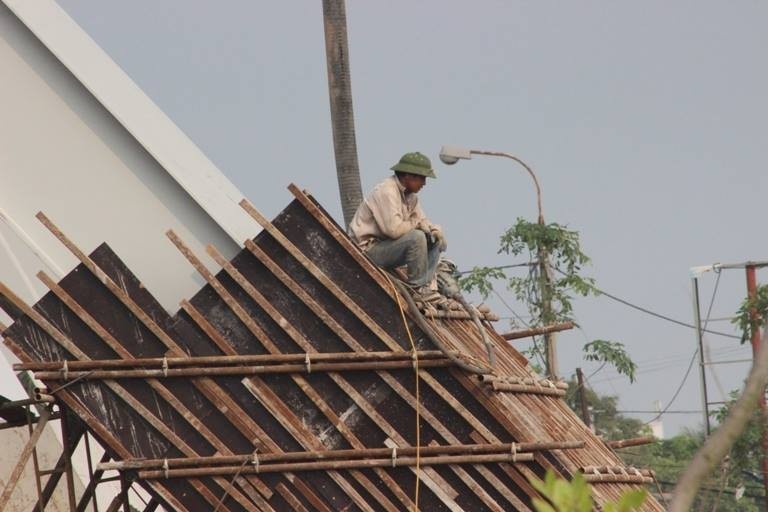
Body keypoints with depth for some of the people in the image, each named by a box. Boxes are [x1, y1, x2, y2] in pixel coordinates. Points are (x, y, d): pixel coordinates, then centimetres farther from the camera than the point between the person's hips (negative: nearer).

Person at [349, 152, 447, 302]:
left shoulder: (410, 195, 9)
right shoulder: (386, 192, -21)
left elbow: (421, 221, 15)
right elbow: (394, 229, -31)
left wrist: (434, 229, -9)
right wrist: (416, 224, -13)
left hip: (386, 246, 10)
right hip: (369, 249, -10)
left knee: (435, 240, 4)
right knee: (416, 237, -28)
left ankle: (427, 287, -6)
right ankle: (417, 288, -19)